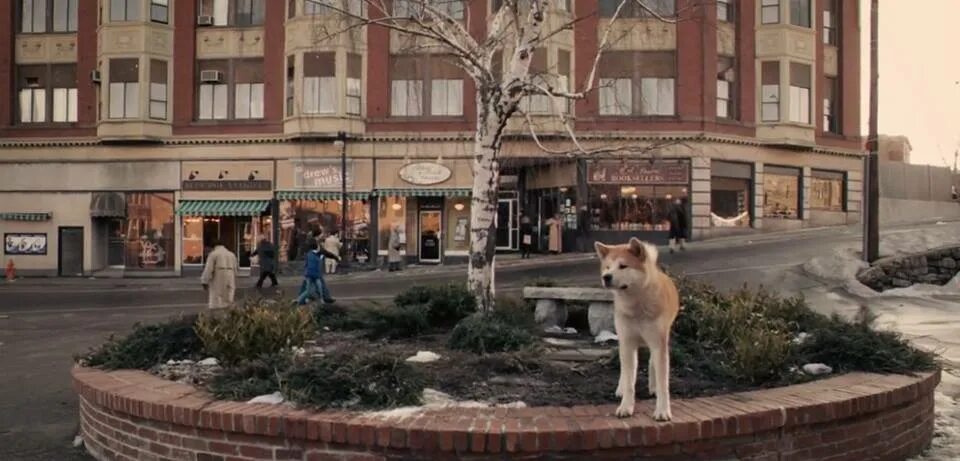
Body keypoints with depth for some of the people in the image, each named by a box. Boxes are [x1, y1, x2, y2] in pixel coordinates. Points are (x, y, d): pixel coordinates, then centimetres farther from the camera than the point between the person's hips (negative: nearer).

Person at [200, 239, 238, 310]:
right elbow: (235, 271, 15)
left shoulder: (213, 254, -4)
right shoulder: (232, 255, 13)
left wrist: (205, 282, -7)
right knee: (228, 302, 6)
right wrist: (234, 285, 20)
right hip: (229, 282, 5)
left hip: (217, 282, -5)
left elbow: (208, 269, -11)